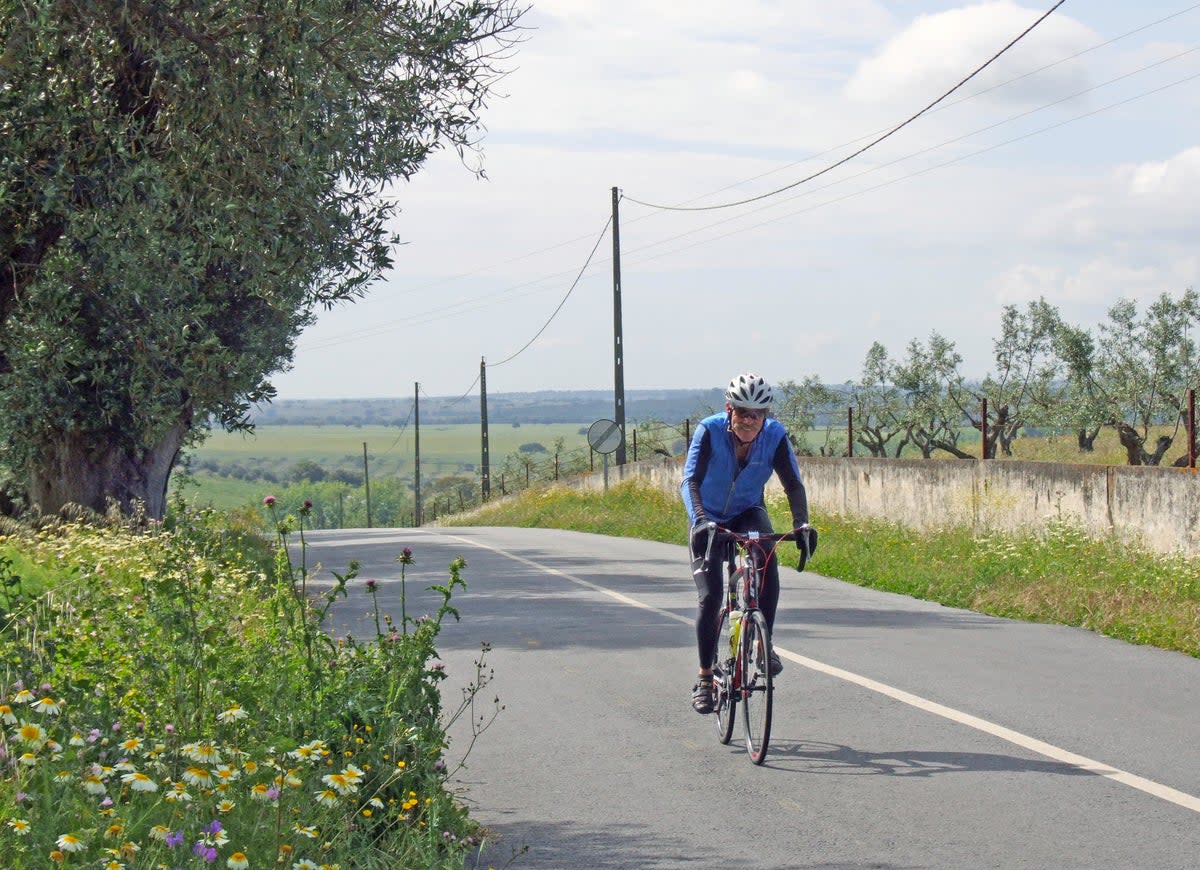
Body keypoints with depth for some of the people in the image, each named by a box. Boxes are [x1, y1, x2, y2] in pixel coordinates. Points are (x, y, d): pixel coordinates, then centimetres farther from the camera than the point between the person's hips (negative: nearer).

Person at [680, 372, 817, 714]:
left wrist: (802, 523, -41)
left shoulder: (775, 435, -20)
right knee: (711, 596, -12)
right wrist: (699, 521, -51)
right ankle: (705, 678, 1)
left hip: (748, 513, 1)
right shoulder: (709, 430, -26)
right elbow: (690, 481, -33)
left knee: (767, 558, -30)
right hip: (710, 519, -1)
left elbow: (793, 483, -24)